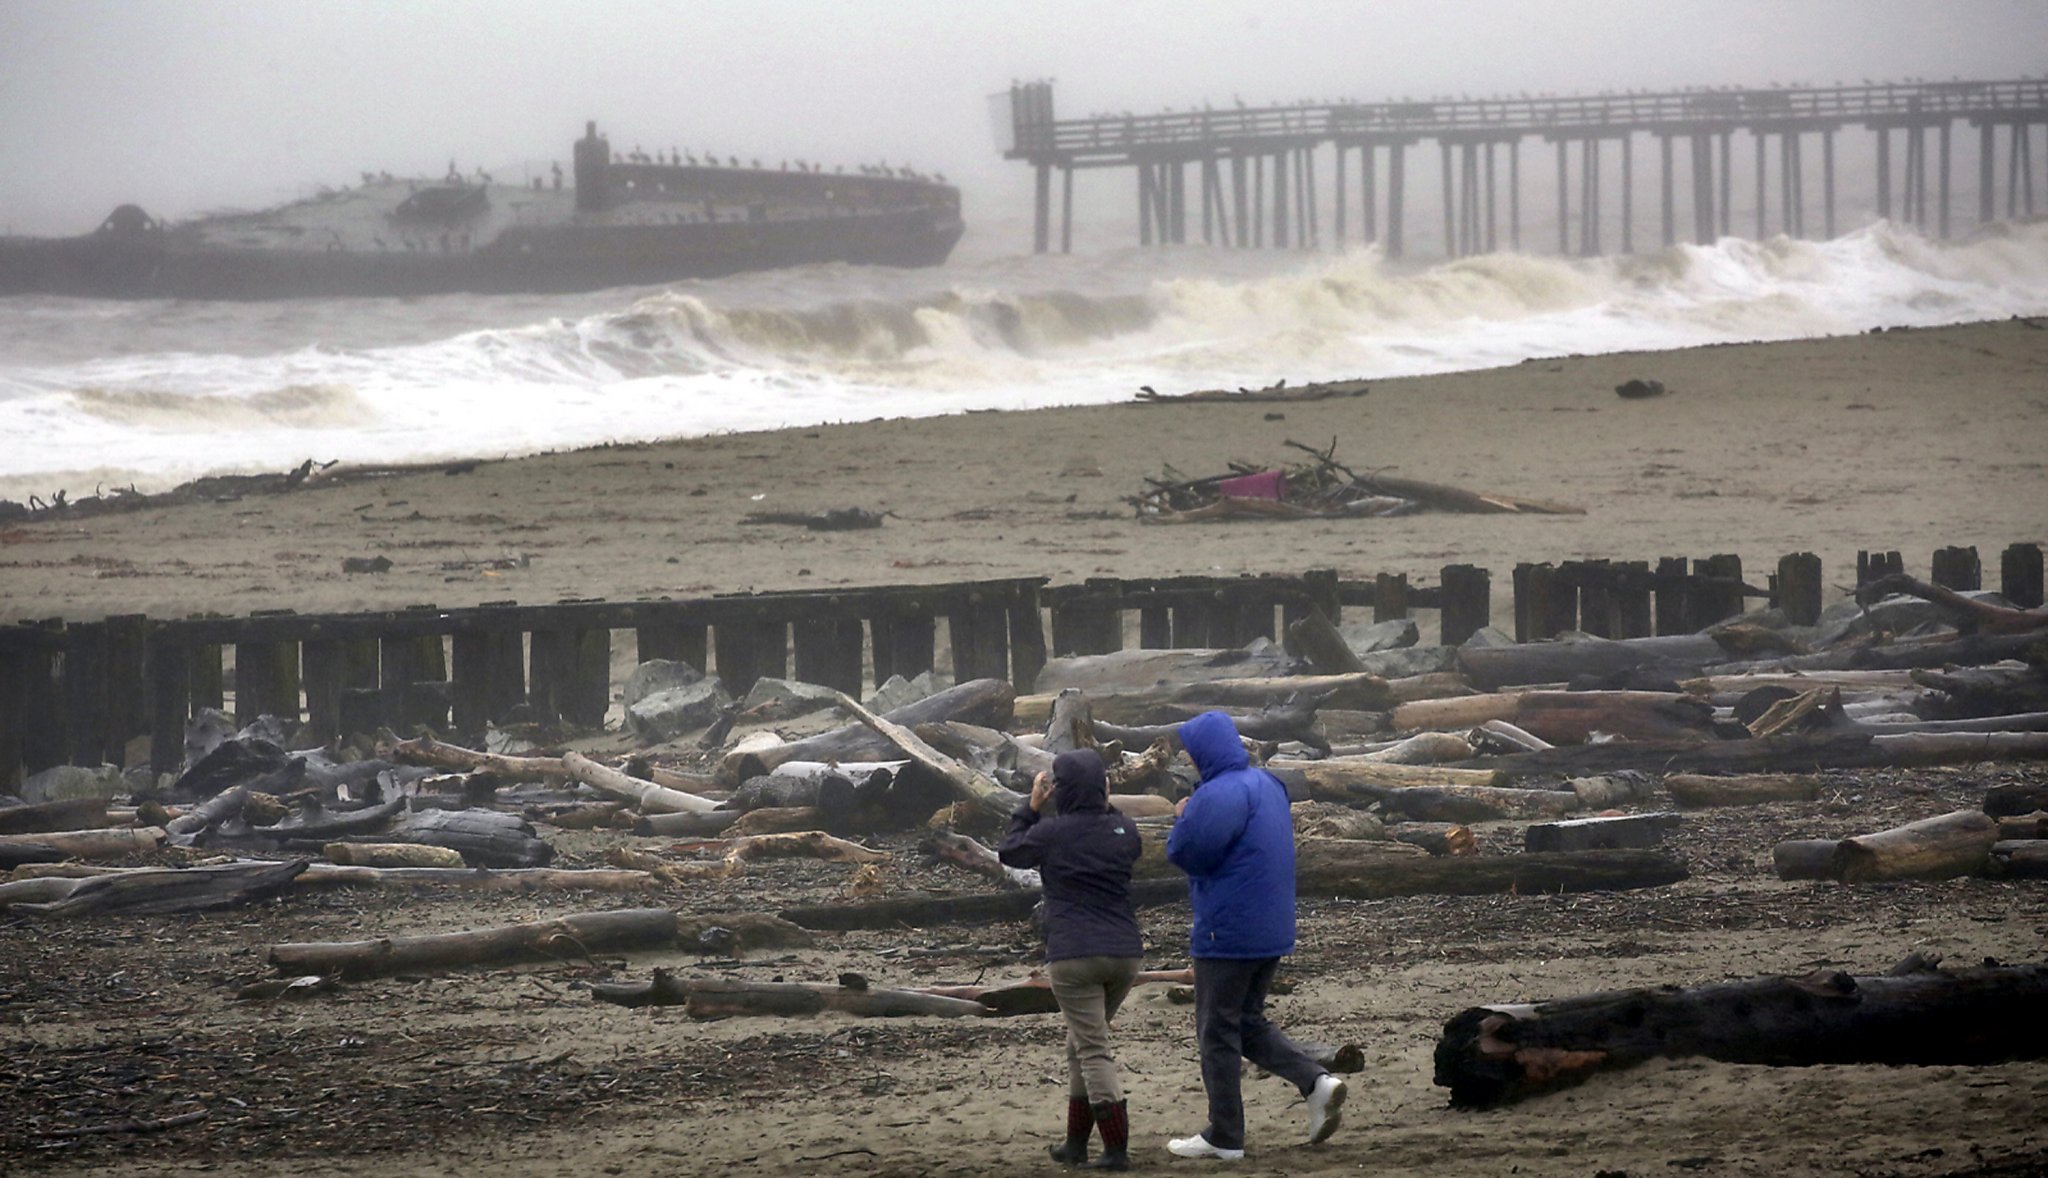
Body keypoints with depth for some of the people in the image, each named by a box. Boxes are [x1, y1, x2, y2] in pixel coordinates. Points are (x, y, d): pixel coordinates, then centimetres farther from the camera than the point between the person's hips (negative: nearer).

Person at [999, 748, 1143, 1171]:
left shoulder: (1050, 833, -9)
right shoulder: (1123, 831, 3)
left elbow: (1009, 852, 9)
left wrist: (1031, 807, 16)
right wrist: (1105, 804, 19)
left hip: (1074, 956, -5)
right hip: (1124, 953, 5)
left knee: (1093, 1052, -5)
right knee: (1081, 1045, 20)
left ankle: (1117, 1149, -12)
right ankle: (1076, 1142, 24)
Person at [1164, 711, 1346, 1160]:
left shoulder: (1220, 795, -20)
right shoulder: (1267, 785, 11)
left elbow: (1186, 852, -21)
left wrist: (1183, 818, 0)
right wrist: (1193, 816, 8)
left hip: (1228, 933, -9)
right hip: (1272, 932, 9)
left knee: (1218, 1031, 2)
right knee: (1249, 1022, 20)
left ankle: (1225, 1136, 7)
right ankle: (1316, 1081, 1)